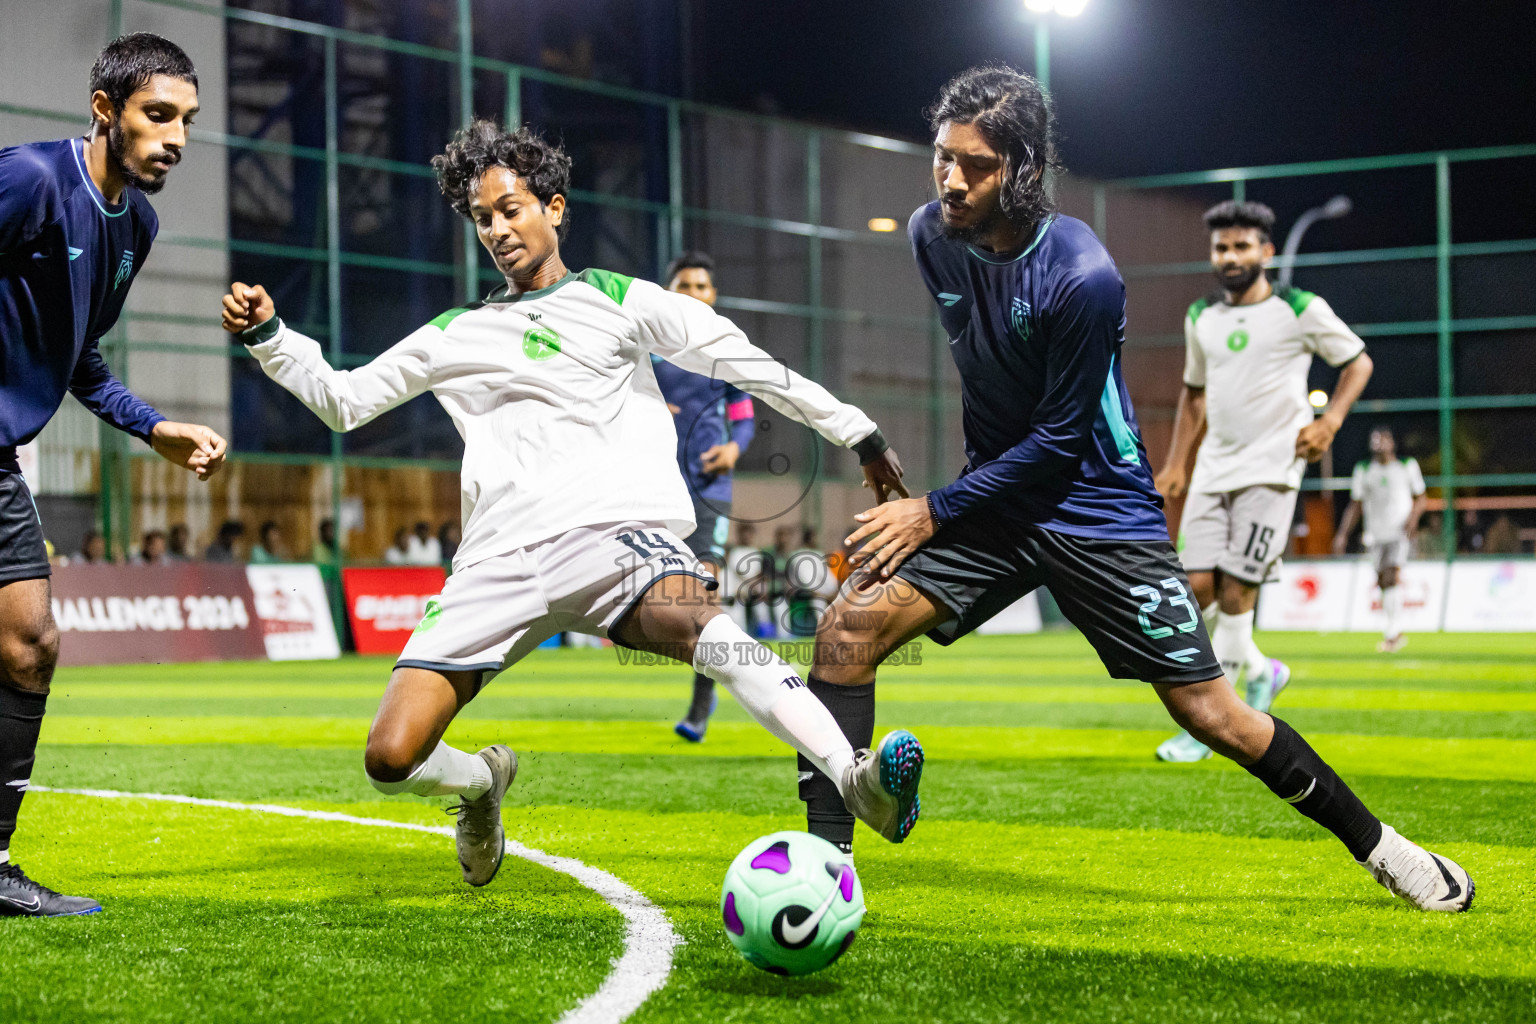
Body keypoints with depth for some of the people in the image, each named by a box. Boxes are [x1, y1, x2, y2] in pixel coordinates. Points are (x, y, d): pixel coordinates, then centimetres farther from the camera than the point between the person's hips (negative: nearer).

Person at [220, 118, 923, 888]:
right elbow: (343, 400, 28)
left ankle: (857, 779, -51)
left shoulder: (617, 300, 17)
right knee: (391, 760, -11)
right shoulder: (455, 335, 25)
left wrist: (857, 432, 10)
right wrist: (267, 336, 12)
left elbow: (745, 362, 14)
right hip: (498, 558, 3)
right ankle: (483, 781, 24)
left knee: (699, 625, -39)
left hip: (611, 529, -3)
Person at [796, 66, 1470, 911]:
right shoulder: (931, 235, -5)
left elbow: (1058, 440, -19)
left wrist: (935, 513, -18)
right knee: (849, 628, -15)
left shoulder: (1082, 276, -24)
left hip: (1098, 510, -5)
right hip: (992, 491, 5)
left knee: (1209, 712, -3)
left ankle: (1376, 845, 17)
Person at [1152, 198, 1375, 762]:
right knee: (1198, 587, -4)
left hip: (1272, 467, -5)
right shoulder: (1200, 318, 11)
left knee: (1234, 593, -11)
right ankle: (1260, 672, 23)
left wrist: (1329, 421, -6)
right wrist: (1175, 463, 17)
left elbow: (1358, 361, 7)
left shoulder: (1301, 310, -3)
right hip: (1214, 467, 5)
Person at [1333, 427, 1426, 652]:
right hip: (1376, 534, 3)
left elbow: (1421, 498, 12)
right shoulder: (1362, 470, 10)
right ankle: (1397, 633, 14)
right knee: (1382, 581, 1)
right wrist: (1342, 534, 6)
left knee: (1392, 577, -19)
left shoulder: (1407, 466, 6)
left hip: (1401, 532, -3)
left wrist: (1413, 516, -9)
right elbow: (1355, 505, 14)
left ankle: (1391, 632, -21)